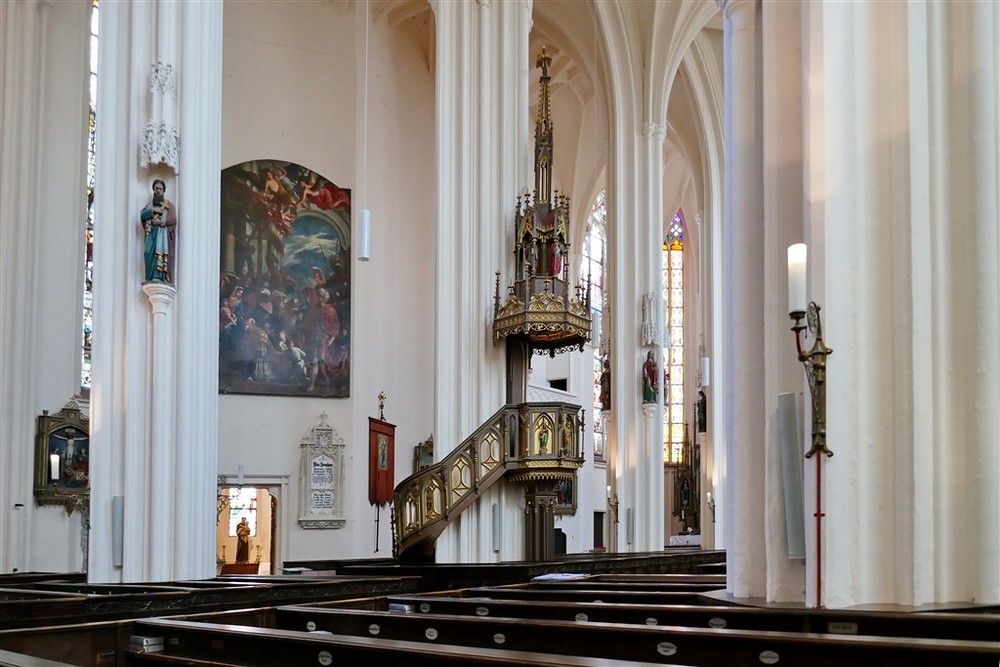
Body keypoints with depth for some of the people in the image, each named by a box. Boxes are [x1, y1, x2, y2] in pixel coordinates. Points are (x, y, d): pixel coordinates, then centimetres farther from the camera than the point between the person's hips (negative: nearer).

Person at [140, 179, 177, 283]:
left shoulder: (168, 204, 7)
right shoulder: (150, 203, 19)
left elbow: (173, 220, -3)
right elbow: (142, 215, 5)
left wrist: (160, 222, -13)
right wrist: (153, 210, -9)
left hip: (162, 233, -4)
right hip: (151, 233, 4)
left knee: (159, 252, -20)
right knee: (149, 253, -11)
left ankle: (158, 276, -25)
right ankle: (150, 278, -13)